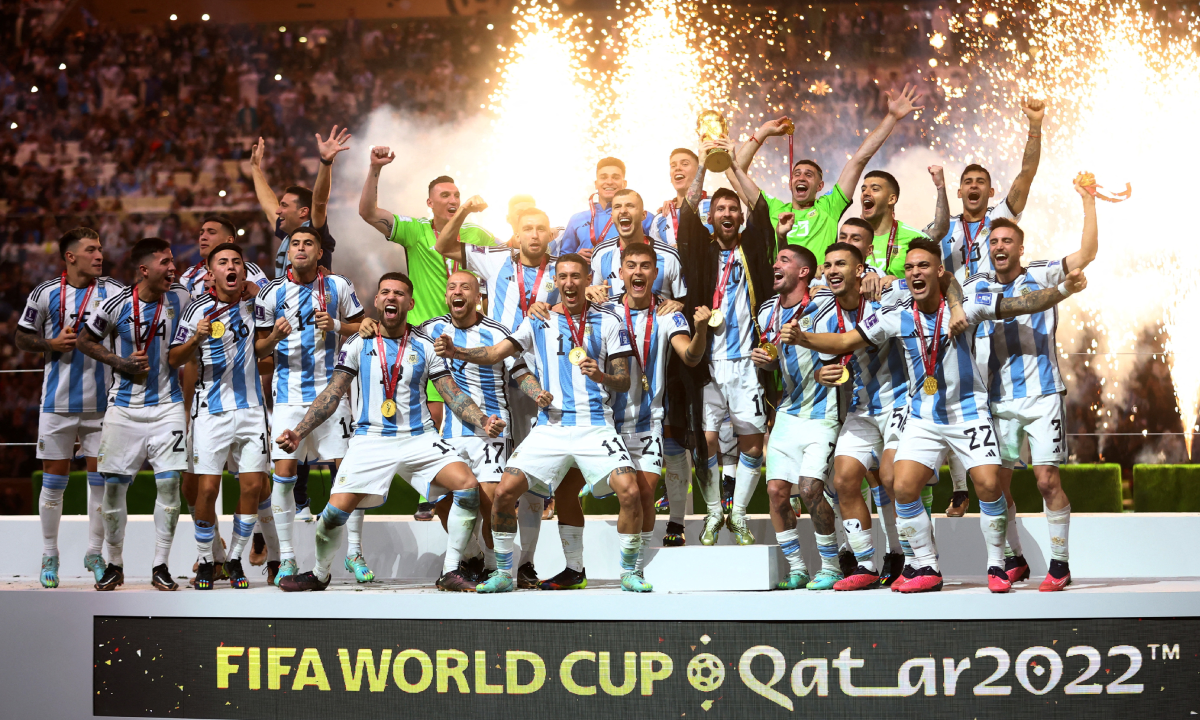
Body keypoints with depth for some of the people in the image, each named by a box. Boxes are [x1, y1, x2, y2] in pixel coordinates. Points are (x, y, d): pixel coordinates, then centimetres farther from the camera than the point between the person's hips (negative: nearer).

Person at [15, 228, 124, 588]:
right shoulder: (45, 294, 0)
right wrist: (51, 344, -9)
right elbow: (23, 337, 9)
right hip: (58, 402, -1)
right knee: (54, 480, 4)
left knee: (101, 478, 2)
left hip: (102, 402, 1)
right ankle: (49, 555, 16)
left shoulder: (115, 292, 1)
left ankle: (95, 552, 15)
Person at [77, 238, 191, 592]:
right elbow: (84, 341, 5)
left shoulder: (181, 299, -4)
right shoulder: (116, 305, -10)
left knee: (169, 484, -7)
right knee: (113, 486, 3)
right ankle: (115, 564, 20)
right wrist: (120, 363, -7)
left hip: (167, 407, 1)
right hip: (124, 409, -1)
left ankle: (160, 566, 5)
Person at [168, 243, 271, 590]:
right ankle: (205, 562, 10)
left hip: (251, 406, 3)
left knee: (254, 484, -2)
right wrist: (196, 339, -18)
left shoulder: (253, 302, 5)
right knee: (207, 488, -7)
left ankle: (235, 559, 13)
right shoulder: (198, 309, -3)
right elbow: (174, 359, -1)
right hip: (211, 409, -3)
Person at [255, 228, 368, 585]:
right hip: (289, 394, 0)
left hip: (330, 391, 0)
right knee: (283, 473, -6)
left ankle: (354, 552, 10)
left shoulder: (339, 286, 2)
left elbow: (362, 326, 11)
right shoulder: (272, 293, 1)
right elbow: (258, 349, 6)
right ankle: (286, 558, 3)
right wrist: (274, 337, -16)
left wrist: (336, 326, -8)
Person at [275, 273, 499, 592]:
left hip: (419, 437, 1)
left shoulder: (425, 346, 7)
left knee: (468, 486, -21)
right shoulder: (358, 344, 5)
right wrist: (299, 432, -7)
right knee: (335, 512, -13)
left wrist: (483, 422, -12)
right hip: (370, 440, -1)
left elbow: (453, 395, 5)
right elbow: (332, 394, 3)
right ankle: (320, 575, 18)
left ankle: (449, 573, -9)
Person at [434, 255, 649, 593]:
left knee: (629, 492, -19)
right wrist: (455, 351, -18)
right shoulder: (538, 322, 9)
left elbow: (624, 381, 5)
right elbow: (496, 353, -1)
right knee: (505, 491, -11)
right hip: (550, 427, 2)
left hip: (596, 426, -1)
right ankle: (503, 574, 7)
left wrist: (602, 377, -17)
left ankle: (629, 574, 1)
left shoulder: (607, 321, 6)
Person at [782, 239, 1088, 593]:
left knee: (988, 485, -14)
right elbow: (844, 341, -2)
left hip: (969, 413, -2)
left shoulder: (965, 305, -11)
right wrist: (801, 337, -17)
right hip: (922, 418, 2)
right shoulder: (896, 316, -5)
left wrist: (1063, 289, -29)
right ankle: (927, 569, 6)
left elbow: (1023, 304, -15)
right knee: (904, 488, -10)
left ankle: (996, 566, 6)